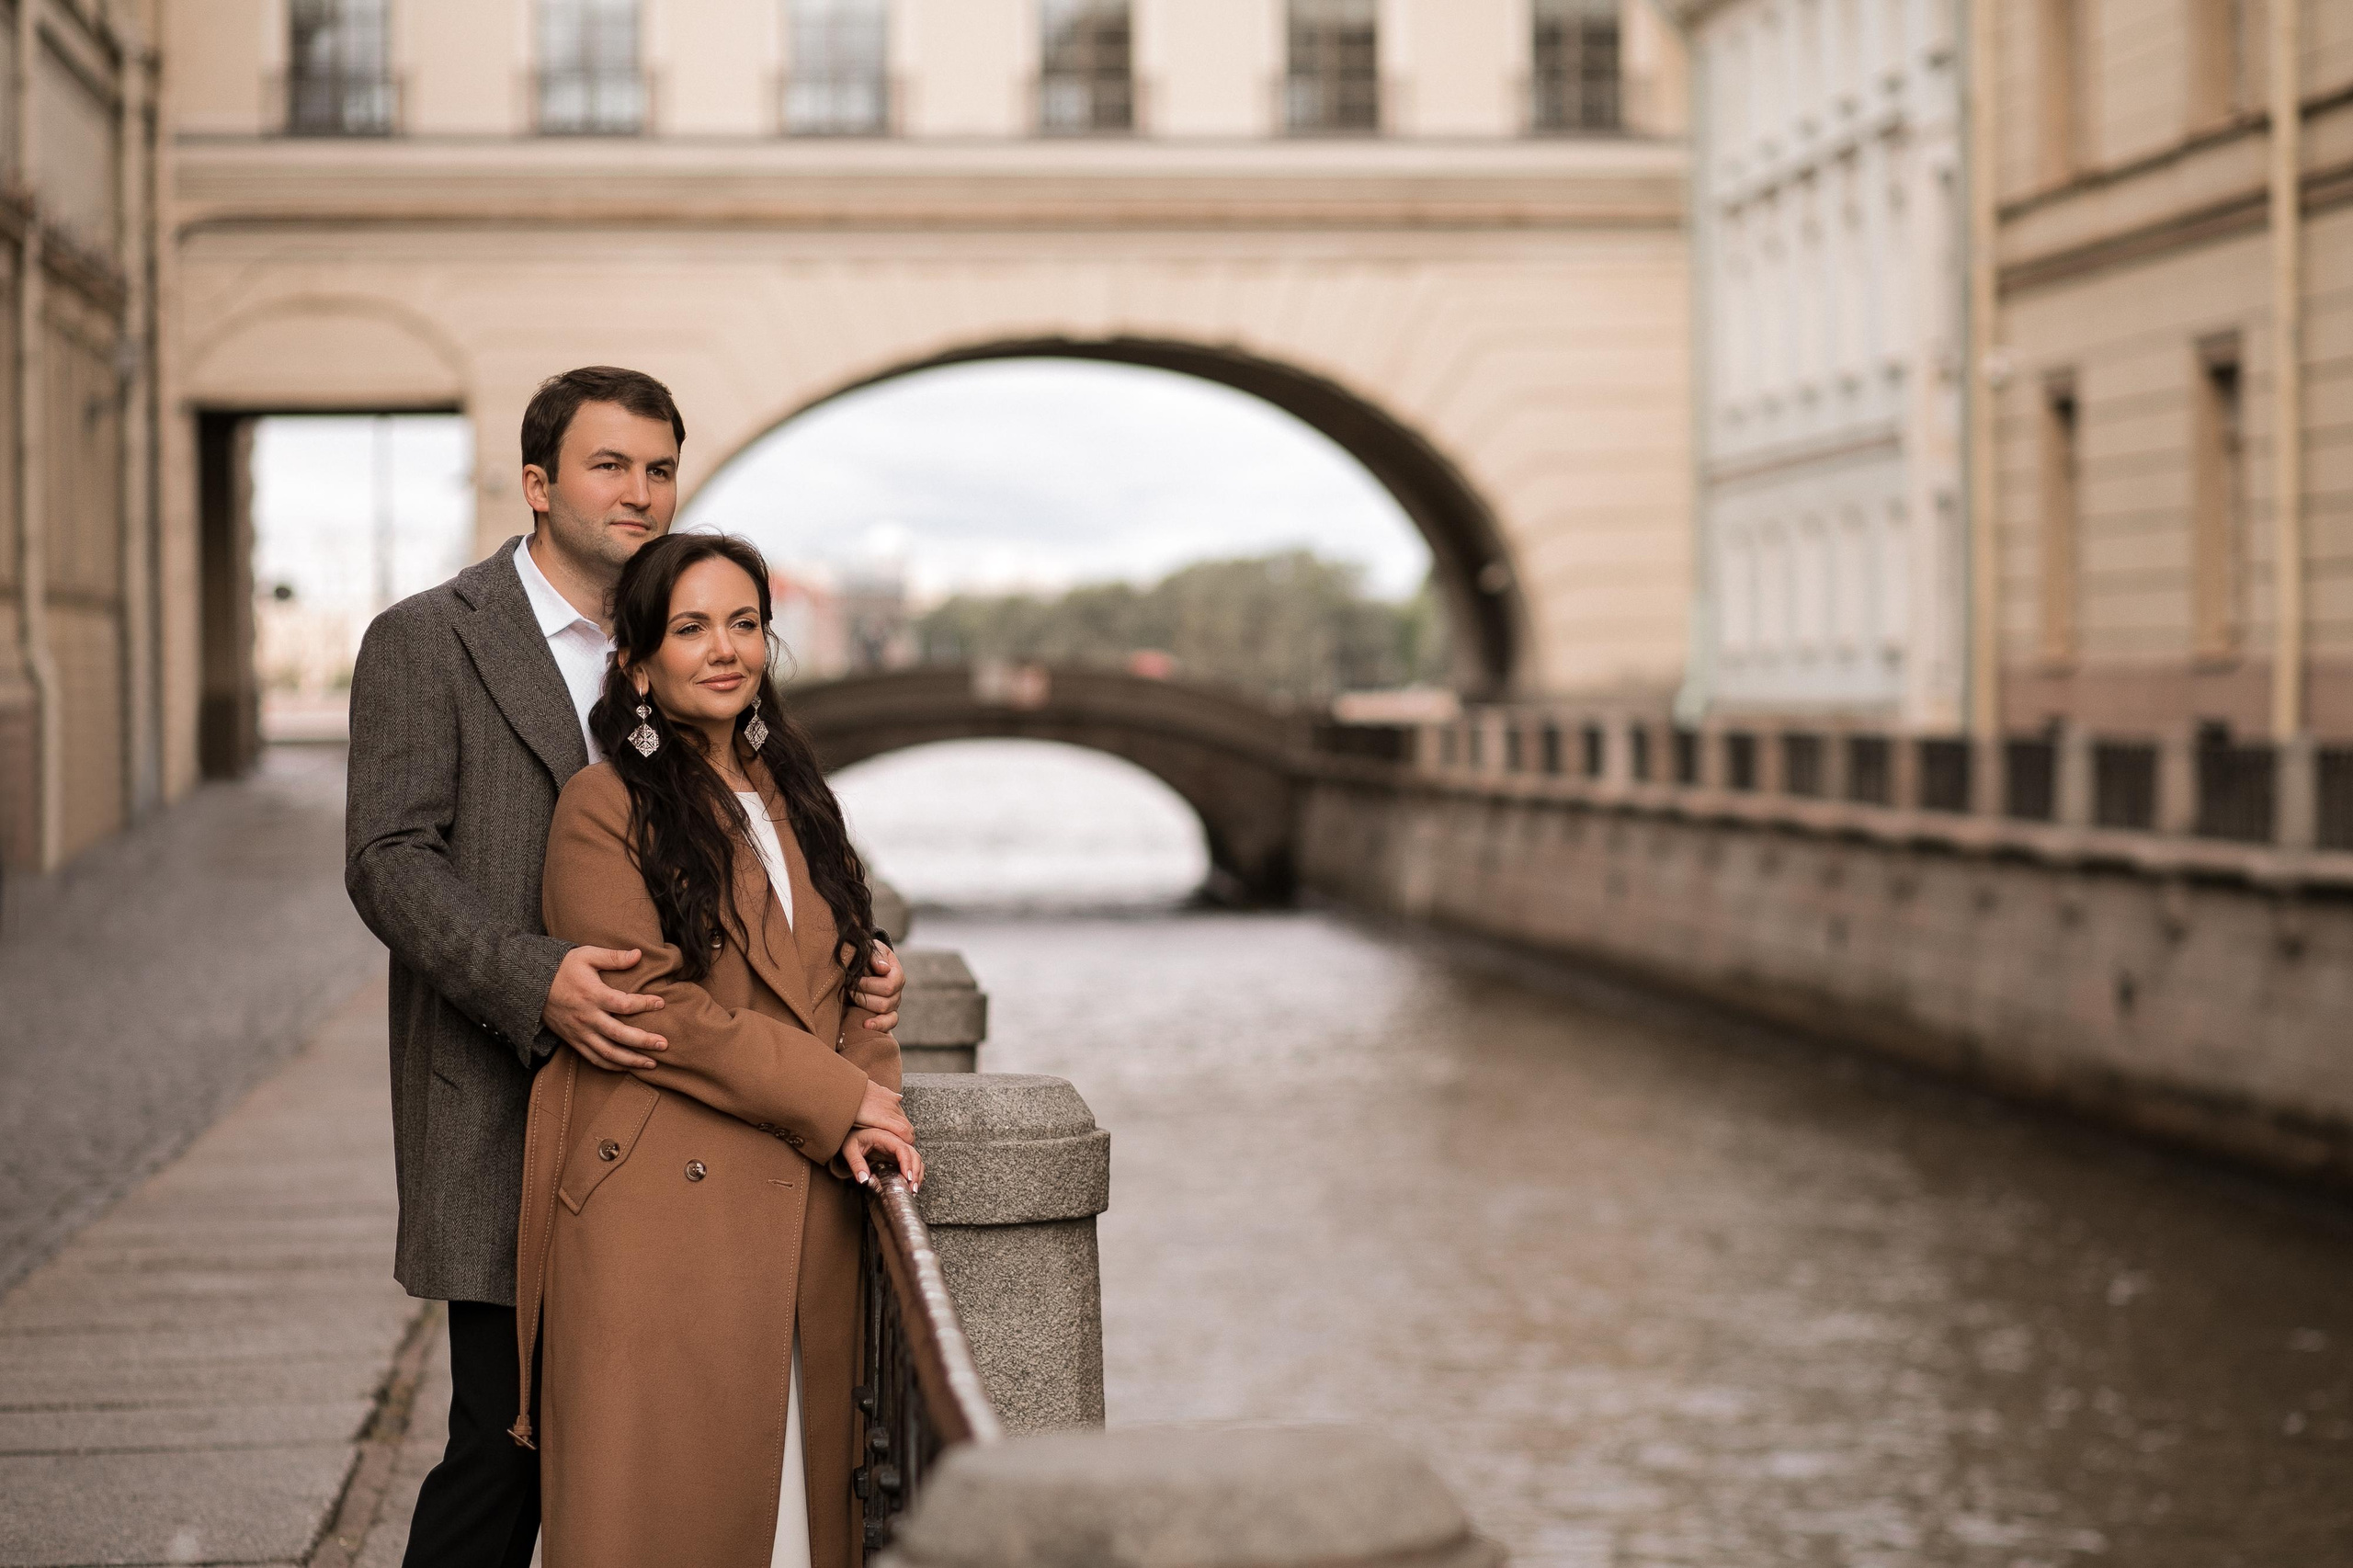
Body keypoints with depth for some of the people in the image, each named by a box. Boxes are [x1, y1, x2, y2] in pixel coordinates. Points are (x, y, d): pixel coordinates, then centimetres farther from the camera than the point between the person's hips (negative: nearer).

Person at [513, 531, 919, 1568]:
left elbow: (851, 980, 19)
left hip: (803, 1213, 6)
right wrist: (834, 1099, -11)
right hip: (655, 1208, -6)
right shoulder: (604, 806, -3)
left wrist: (870, 1108, -1)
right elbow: (650, 1003, -12)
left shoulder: (793, 798, 18)